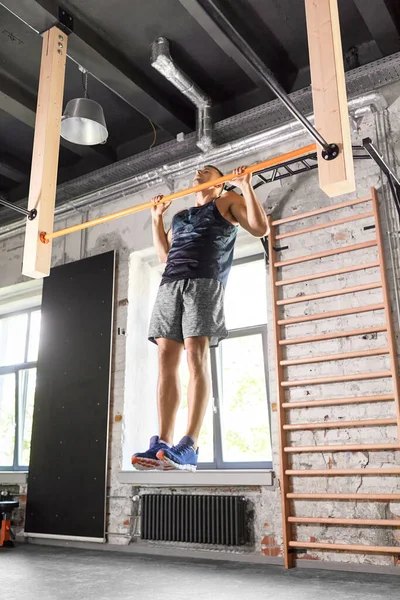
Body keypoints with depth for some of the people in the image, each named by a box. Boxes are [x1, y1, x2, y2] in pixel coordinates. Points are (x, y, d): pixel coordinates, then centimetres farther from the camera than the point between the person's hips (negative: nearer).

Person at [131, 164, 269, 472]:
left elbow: (261, 228, 4)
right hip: (170, 284, 6)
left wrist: (246, 187, 1)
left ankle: (189, 447, -24)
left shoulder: (228, 201, 17)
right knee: (166, 360, -7)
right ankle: (163, 444, -10)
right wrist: (157, 218, 30)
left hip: (204, 282, -6)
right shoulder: (180, 215, 33)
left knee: (196, 356, -19)